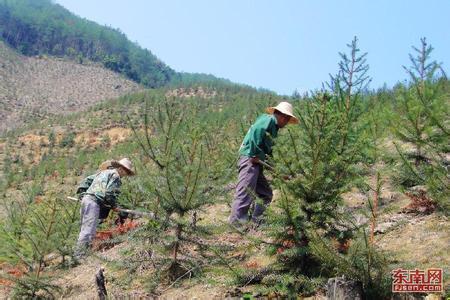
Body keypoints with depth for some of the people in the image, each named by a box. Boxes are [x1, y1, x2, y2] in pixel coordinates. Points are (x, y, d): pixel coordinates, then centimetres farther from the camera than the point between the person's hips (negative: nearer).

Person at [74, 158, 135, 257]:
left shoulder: (103, 172, 26)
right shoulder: (115, 175, -2)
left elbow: (87, 180, 27)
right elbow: (110, 192, -13)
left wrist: (82, 193, 25)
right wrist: (114, 206, -1)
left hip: (86, 198, 10)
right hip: (94, 202, -10)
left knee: (84, 229, 13)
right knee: (89, 231, -13)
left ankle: (78, 254, 15)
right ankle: (79, 256, -17)